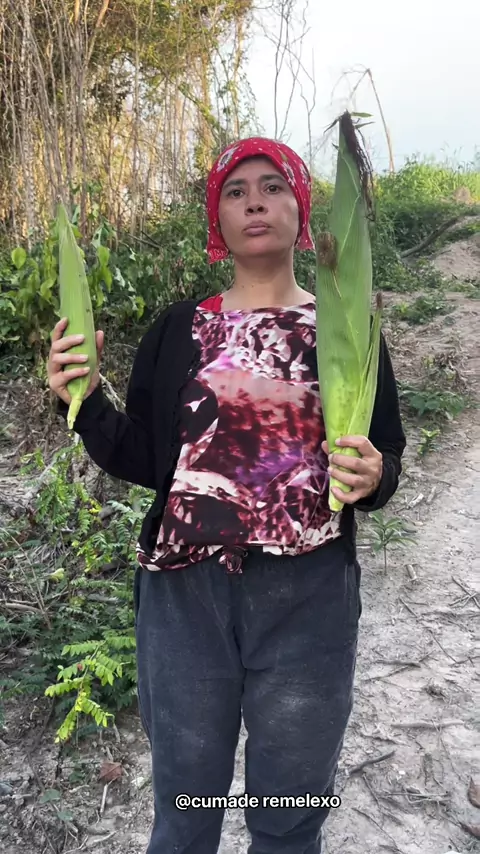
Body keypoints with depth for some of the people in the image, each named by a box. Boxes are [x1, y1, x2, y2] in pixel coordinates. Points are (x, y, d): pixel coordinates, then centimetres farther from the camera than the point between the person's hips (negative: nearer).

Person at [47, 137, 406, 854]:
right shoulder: (177, 331, 4)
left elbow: (389, 460, 5)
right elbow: (143, 462, 6)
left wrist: (372, 477, -17)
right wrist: (85, 402, -9)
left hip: (308, 598, 0)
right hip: (184, 589, 1)